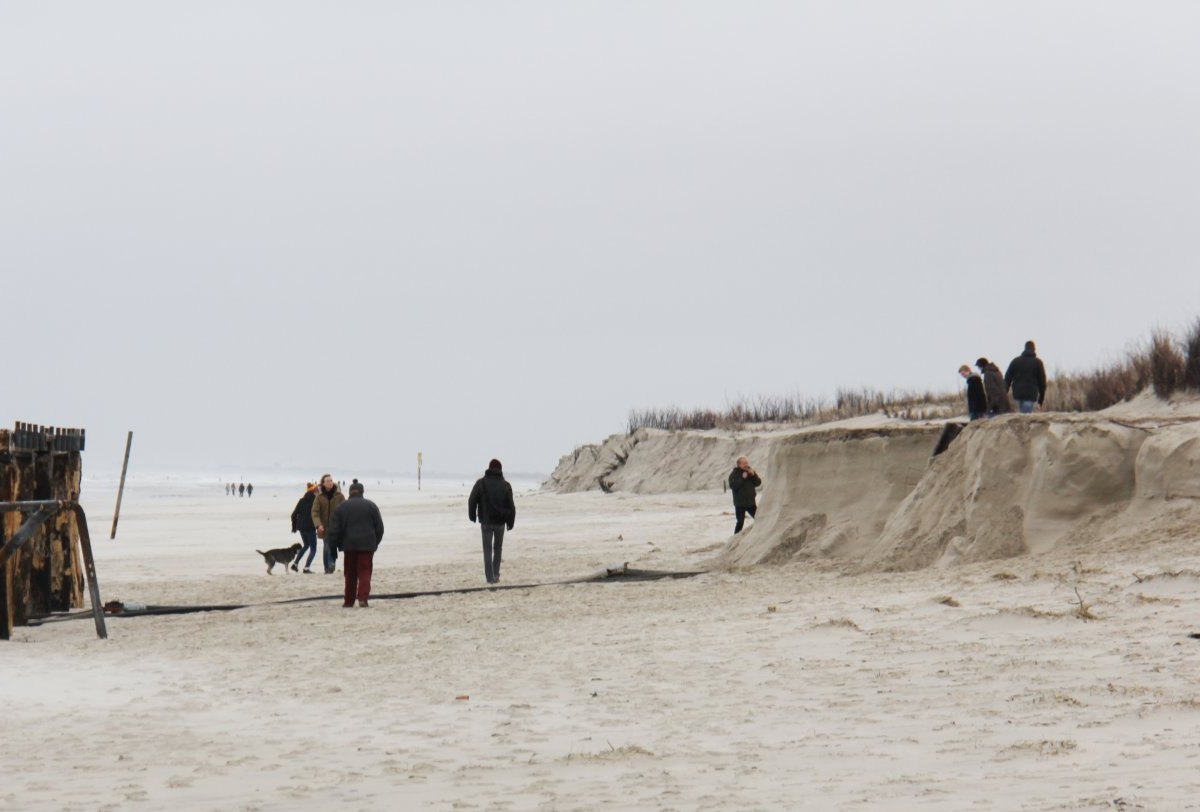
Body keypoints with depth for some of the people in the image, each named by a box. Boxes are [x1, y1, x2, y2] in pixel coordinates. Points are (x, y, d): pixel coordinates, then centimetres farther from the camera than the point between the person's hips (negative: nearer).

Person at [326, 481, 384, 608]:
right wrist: (375, 542, 17)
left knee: (350, 574, 10)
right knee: (365, 572, -2)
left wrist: (333, 546, 5)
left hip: (349, 545, 1)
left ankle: (349, 601, 14)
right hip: (367, 545, -1)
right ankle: (363, 597, -19)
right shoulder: (371, 506, 4)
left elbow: (334, 529, 0)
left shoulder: (341, 507, 3)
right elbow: (379, 527, 6)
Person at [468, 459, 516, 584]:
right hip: (500, 522, 1)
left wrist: (472, 515, 10)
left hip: (486, 521, -1)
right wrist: (510, 521, 8)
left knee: (487, 550, 2)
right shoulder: (505, 485, 0)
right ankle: (496, 575, 16)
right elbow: (511, 505, -1)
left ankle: (490, 577, -5)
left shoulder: (481, 482, -3)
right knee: (497, 548, 17)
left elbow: (472, 500, -3)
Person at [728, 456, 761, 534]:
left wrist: (753, 475, -12)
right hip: (740, 503, -6)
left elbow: (758, 483, 4)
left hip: (751, 502, 6)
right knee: (740, 522, -9)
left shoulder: (750, 472, 9)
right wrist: (742, 478, -24)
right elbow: (733, 486, -22)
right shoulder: (734, 474, -7)